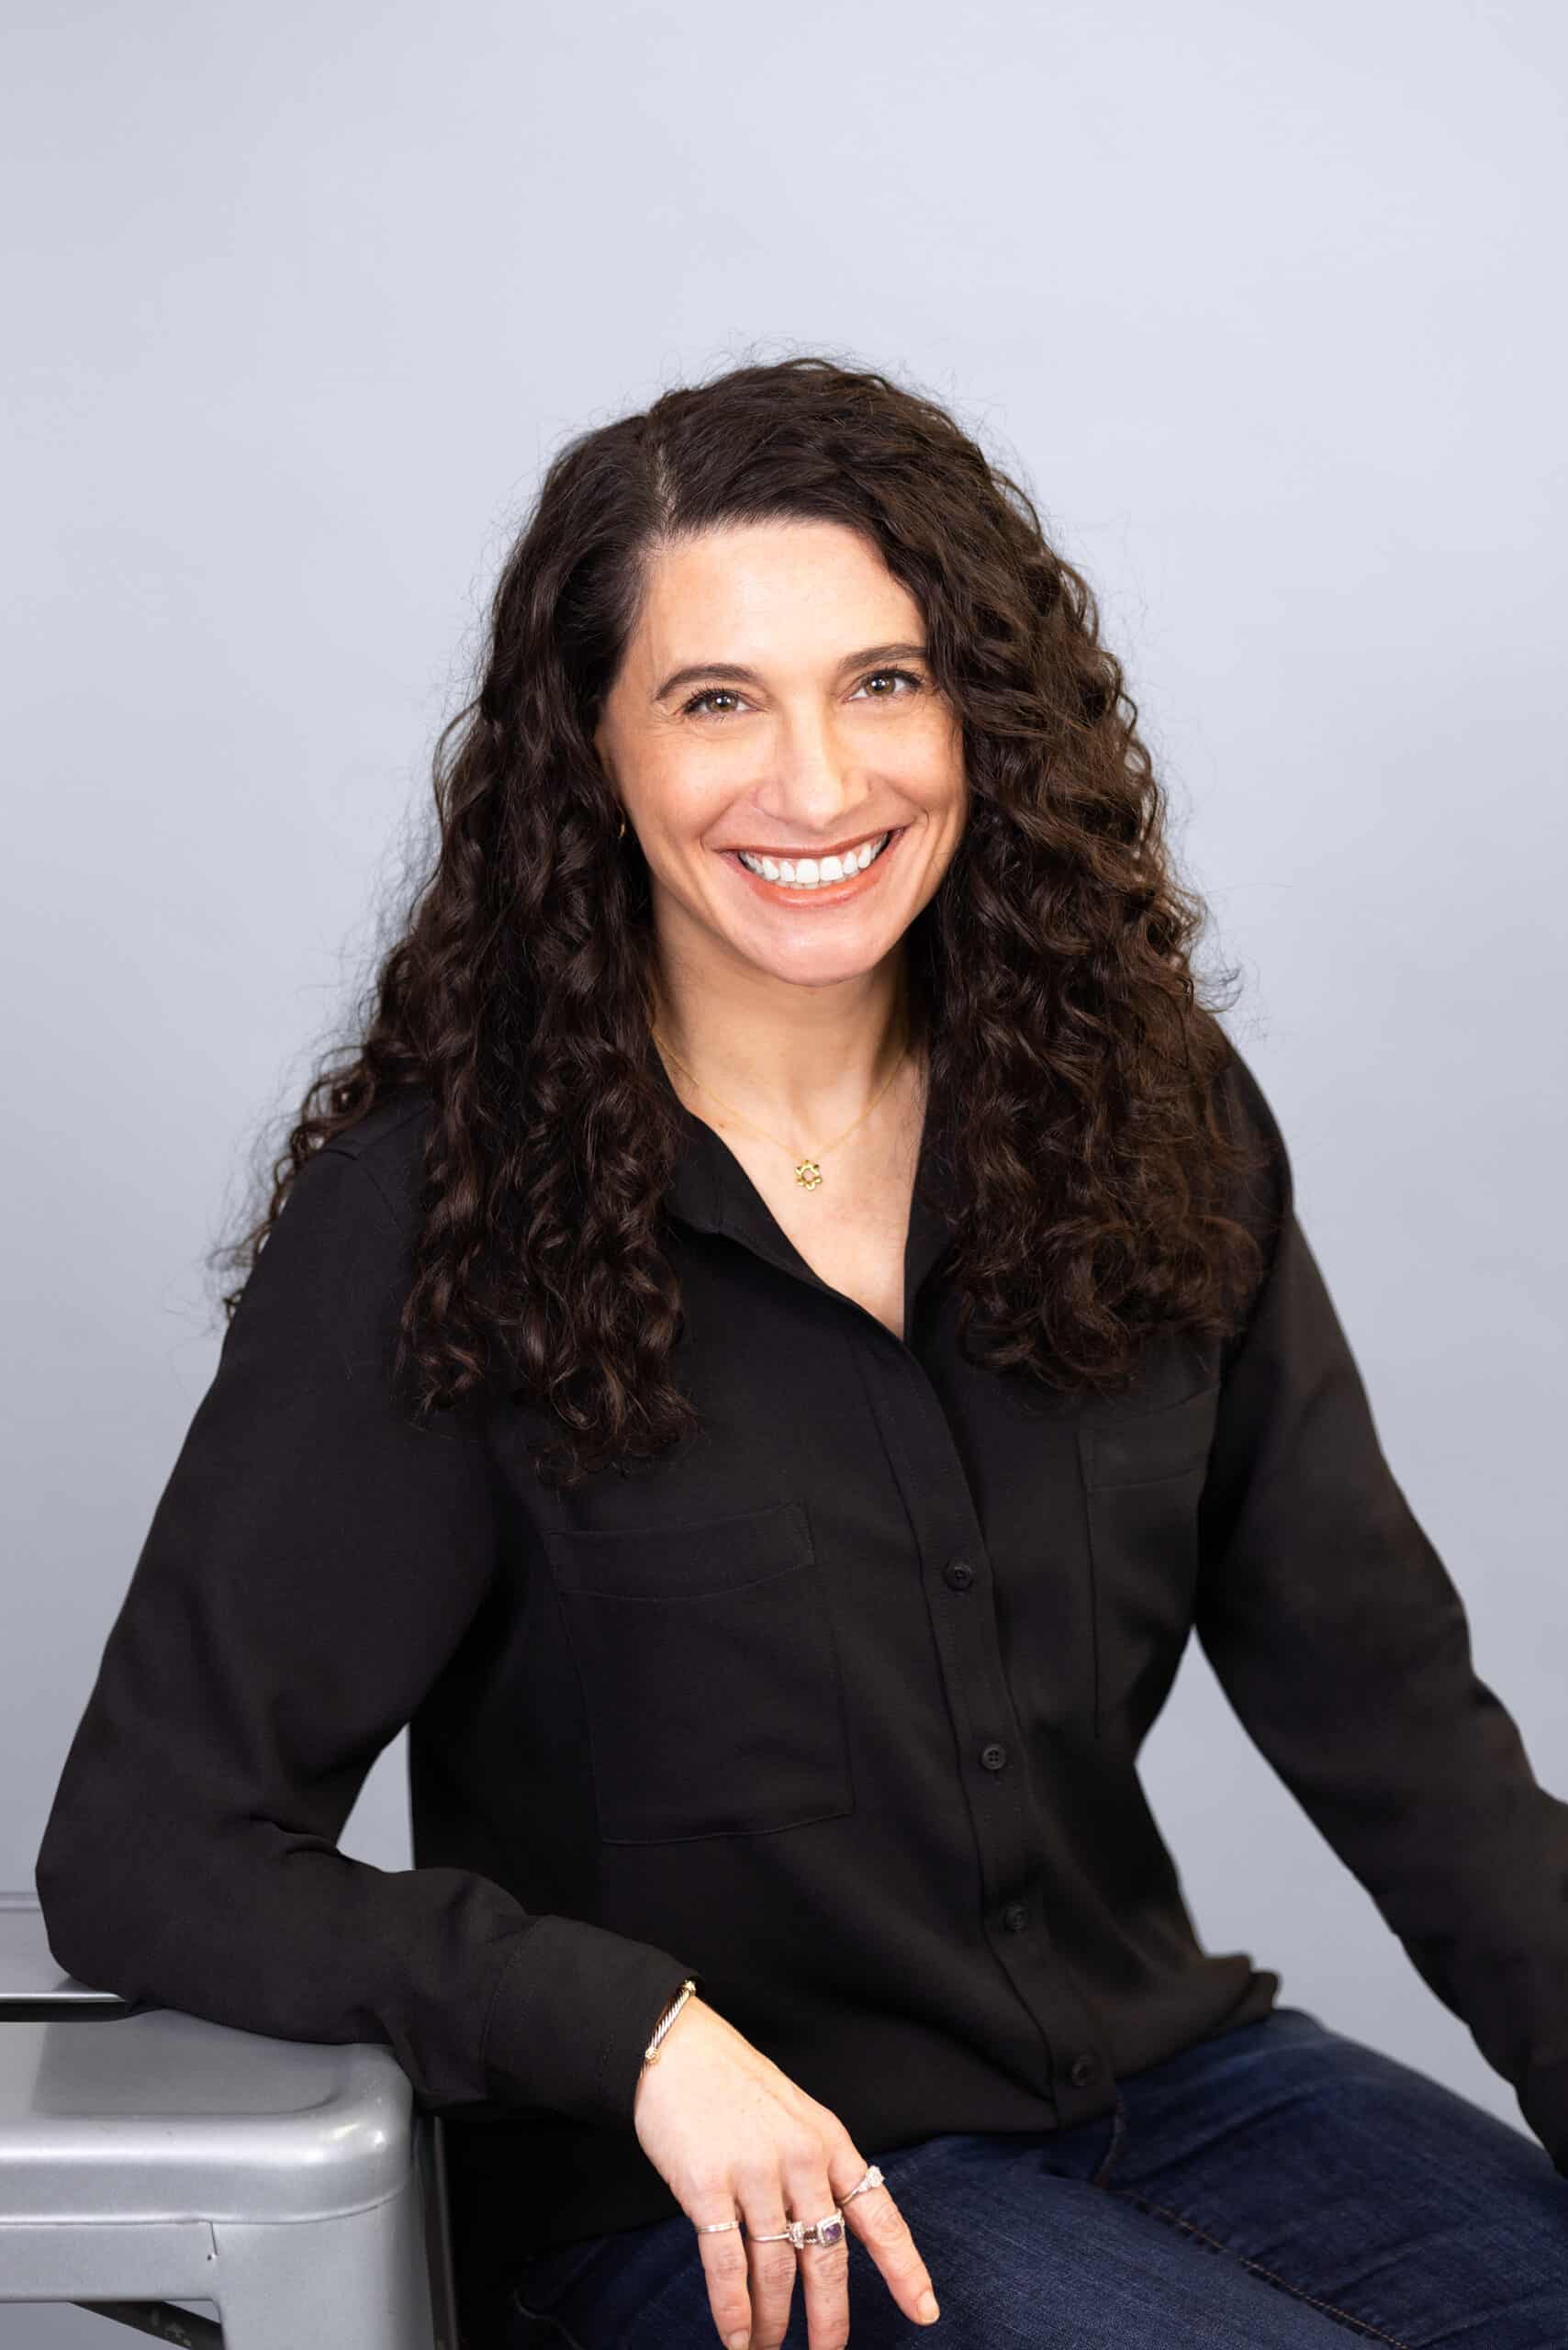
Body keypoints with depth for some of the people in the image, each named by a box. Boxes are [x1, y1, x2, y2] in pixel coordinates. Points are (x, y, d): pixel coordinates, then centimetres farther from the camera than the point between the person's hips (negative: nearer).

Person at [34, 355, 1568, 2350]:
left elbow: (1385, 1701, 1)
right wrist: (643, 2030, -23)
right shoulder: (435, 1217, -13)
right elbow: (146, 1853, -13)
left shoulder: (1149, 1118, 0)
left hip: (1145, 2069, 5)